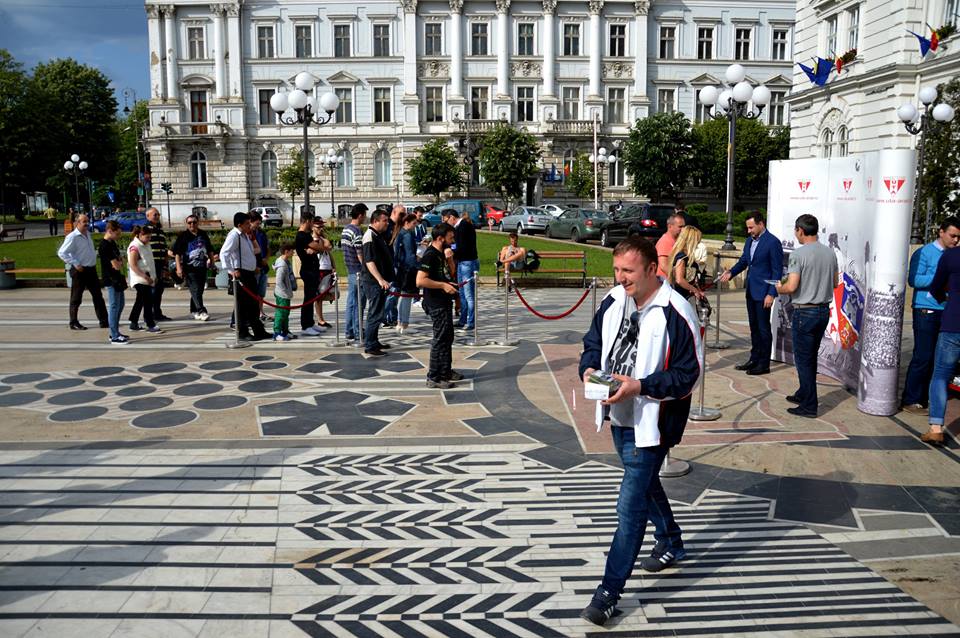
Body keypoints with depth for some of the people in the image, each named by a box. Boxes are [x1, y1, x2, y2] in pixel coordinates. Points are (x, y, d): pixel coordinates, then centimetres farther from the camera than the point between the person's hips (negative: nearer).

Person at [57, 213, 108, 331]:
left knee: (98, 296, 8)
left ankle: (104, 321, 12)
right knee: (76, 298, 3)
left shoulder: (88, 234, 10)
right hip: (79, 271, -8)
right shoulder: (72, 237, -13)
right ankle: (74, 323, 12)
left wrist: (95, 257, 12)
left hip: (91, 269, 8)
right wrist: (76, 264, -20)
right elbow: (62, 253, -18)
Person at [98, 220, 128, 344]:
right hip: (111, 279, -10)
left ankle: (115, 333, 25)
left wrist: (119, 262, -6)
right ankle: (114, 337, 0)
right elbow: (116, 265, -22)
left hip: (118, 279, 10)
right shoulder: (104, 246, -19)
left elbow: (120, 259, 16)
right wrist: (120, 263, -1)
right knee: (114, 307, -5)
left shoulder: (112, 243, 11)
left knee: (120, 305, 16)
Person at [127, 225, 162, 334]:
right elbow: (133, 266, -20)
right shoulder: (134, 247, -14)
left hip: (147, 278, 9)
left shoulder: (146, 245, 14)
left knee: (140, 301, 14)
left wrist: (154, 276, 18)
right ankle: (150, 326, -8)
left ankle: (134, 324, 23)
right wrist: (145, 277, -26)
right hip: (140, 280, -9)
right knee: (148, 301, -10)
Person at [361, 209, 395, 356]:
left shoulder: (379, 235, 14)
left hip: (379, 281, 10)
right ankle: (370, 346, -3)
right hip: (373, 282, -10)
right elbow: (369, 261, -26)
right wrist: (380, 280, -31)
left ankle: (374, 341, 27)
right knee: (375, 313, -7)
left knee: (376, 312, 17)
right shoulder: (370, 236, -16)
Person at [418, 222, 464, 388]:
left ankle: (446, 371, 31)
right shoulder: (430, 255, -18)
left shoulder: (440, 254, 12)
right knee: (440, 339, -6)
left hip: (444, 302, 10)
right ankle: (433, 378, 0)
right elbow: (420, 280, -27)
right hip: (436, 304, -10)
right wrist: (443, 285, -22)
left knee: (448, 337, 19)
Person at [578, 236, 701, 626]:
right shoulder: (613, 301, 0)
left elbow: (687, 375, -18)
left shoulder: (675, 314, -21)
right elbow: (593, 342, 13)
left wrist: (639, 386, -28)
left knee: (630, 505, -6)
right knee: (645, 484, 26)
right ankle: (671, 543, 51)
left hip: (650, 422, -8)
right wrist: (589, 368, -9)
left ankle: (609, 593, 3)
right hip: (619, 417, 8)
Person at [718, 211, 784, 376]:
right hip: (751, 290, 8)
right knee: (754, 327, 15)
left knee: (763, 327, 0)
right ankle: (754, 359, 26)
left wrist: (771, 294, -18)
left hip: (763, 292, -8)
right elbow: (743, 260, 18)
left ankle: (764, 364, 9)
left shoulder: (773, 242, -14)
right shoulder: (750, 240, 10)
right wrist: (731, 272, -1)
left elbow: (777, 270, -14)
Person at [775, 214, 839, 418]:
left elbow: (792, 286, -21)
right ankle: (804, 394, 33)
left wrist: (780, 289, 0)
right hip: (824, 310, 7)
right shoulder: (830, 253, 5)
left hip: (805, 312, -7)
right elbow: (835, 283, 13)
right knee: (811, 357, 20)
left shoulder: (798, 254, -16)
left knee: (803, 359, 1)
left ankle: (809, 406, 5)